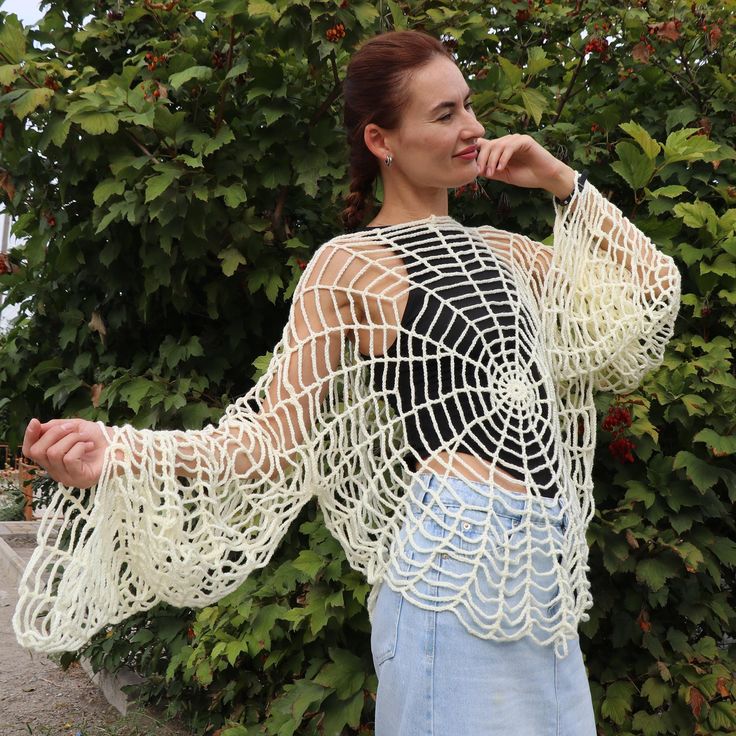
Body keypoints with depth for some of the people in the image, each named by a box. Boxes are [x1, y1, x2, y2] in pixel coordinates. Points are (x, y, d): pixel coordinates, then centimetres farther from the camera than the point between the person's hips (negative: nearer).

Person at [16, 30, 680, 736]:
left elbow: (650, 292, 16)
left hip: (548, 566, 7)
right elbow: (277, 435, -9)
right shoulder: (348, 266, -4)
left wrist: (560, 179, 9)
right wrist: (121, 453, -24)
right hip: (463, 557, -7)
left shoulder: (502, 250, 15)